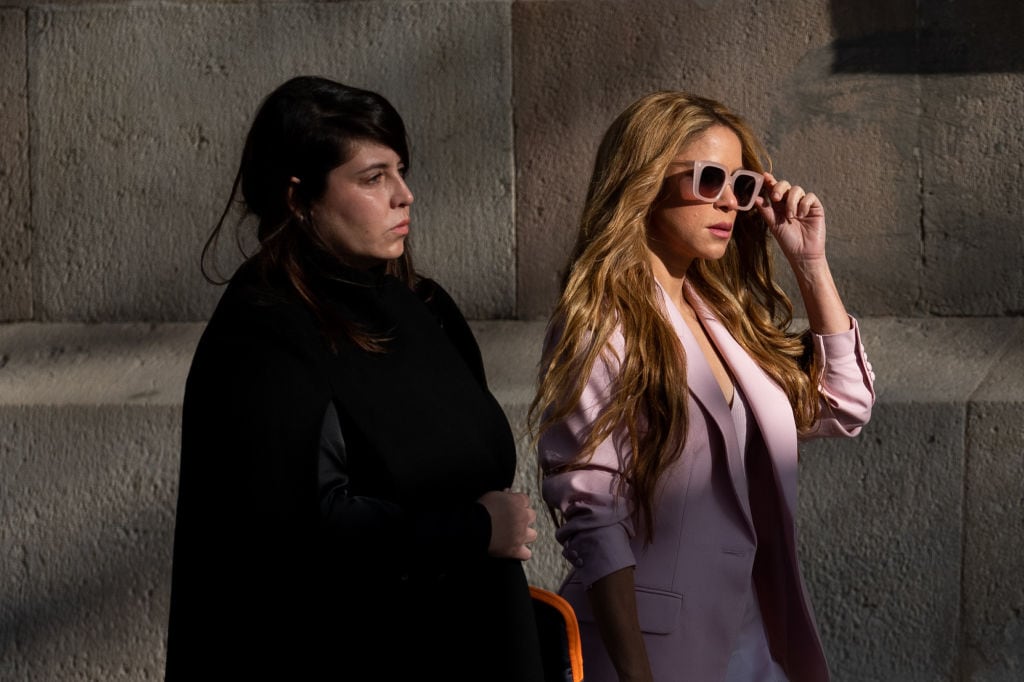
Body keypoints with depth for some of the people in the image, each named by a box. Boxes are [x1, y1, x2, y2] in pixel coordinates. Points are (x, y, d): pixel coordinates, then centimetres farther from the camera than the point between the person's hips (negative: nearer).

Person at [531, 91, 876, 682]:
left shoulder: (727, 315, 9)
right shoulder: (602, 326, -12)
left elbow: (843, 407, 13)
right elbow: (592, 519, -16)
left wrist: (811, 264, 6)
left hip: (756, 634, 7)